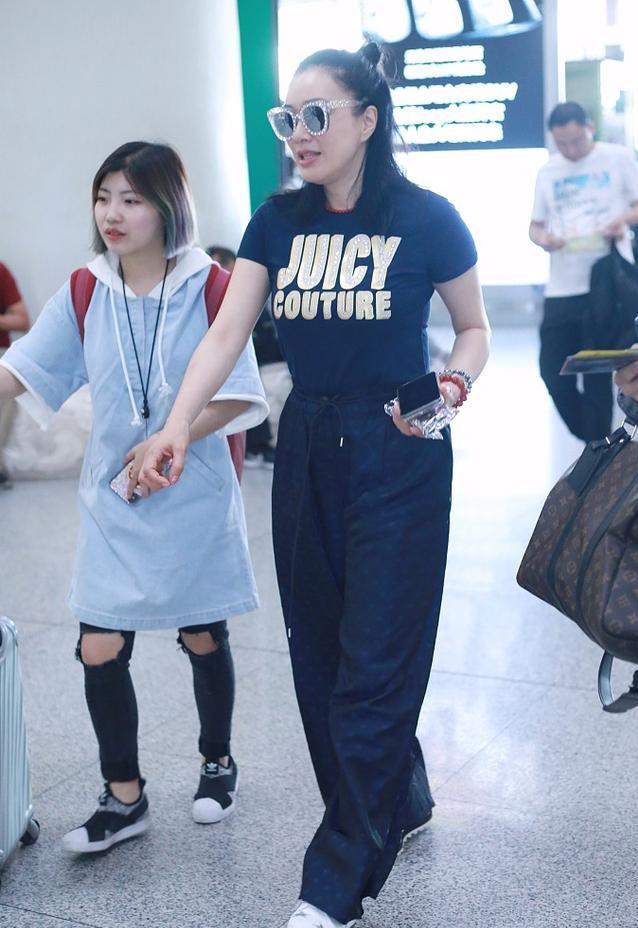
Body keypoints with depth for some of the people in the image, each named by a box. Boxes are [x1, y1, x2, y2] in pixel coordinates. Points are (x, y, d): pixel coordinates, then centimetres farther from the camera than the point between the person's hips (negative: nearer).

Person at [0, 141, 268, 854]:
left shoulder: (210, 288, -8)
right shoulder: (85, 294, 1)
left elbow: (237, 395, -9)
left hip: (194, 497, -2)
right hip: (112, 503, 2)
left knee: (203, 638, 11)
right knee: (100, 650, 0)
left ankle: (217, 761, 37)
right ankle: (124, 798, 18)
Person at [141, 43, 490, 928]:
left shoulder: (427, 221, -8)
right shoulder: (277, 222, 3)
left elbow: (474, 329, 4)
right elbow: (226, 333, -5)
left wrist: (451, 388, -17)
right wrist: (177, 425, -19)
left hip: (397, 457, -5)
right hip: (308, 448, 5)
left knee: (371, 664, -3)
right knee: (319, 654, 12)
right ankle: (402, 804, 35)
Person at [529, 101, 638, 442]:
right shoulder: (548, 172, 14)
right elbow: (535, 225, 16)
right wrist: (543, 240, -7)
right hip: (561, 288, 4)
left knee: (597, 376, -4)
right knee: (553, 372, 1)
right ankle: (597, 446, 20)